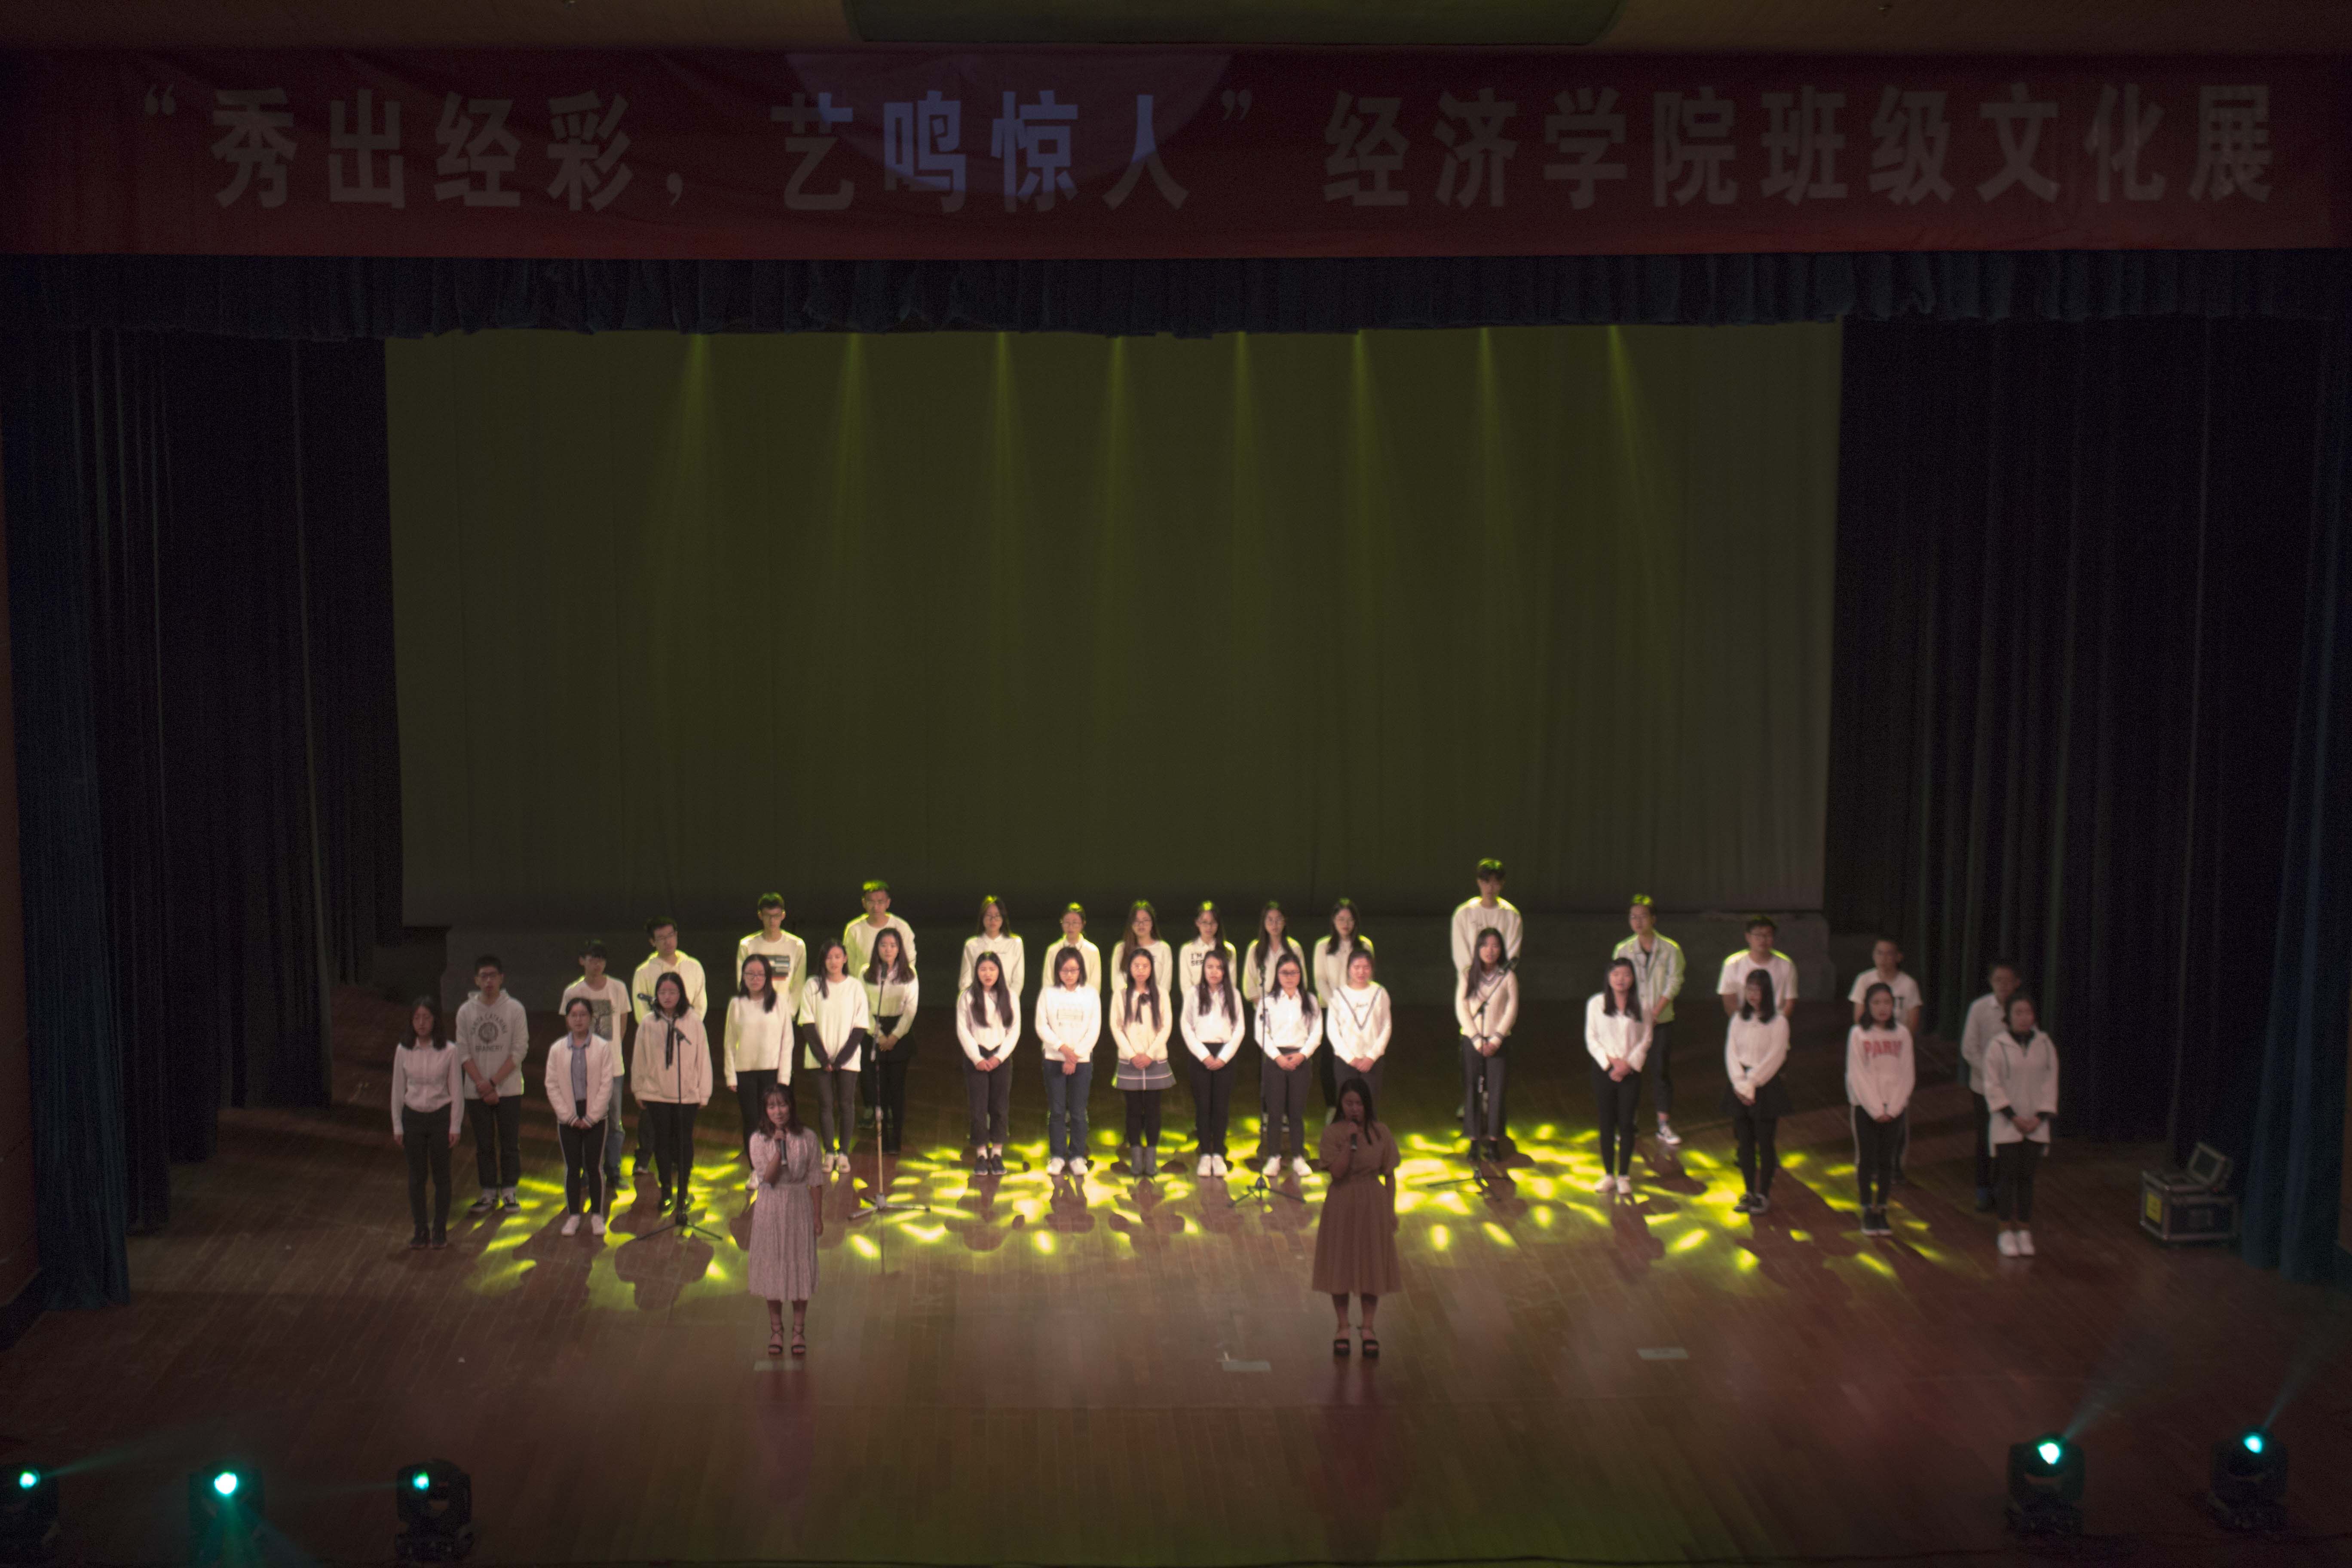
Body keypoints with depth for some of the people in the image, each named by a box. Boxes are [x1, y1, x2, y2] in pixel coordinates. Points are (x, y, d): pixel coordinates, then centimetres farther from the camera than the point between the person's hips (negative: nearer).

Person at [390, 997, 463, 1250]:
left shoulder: (449, 1051, -8)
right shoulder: (403, 1051, -2)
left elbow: (457, 1091, -3)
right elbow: (397, 1090, 5)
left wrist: (455, 1126, -5)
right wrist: (397, 1126, 4)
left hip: (440, 1117, -2)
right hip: (413, 1117, 2)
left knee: (441, 1175, 7)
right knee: (416, 1176, 8)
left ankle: (440, 1230, 20)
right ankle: (420, 1231, 19)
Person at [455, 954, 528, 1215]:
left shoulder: (515, 1009, -4)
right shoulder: (466, 1011, 2)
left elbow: (520, 1050, -7)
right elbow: (463, 1052, 1)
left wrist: (493, 1082, -12)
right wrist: (482, 1085, -11)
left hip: (509, 1089, -2)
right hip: (477, 1092, 2)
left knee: (510, 1143, 3)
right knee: (484, 1144, 7)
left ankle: (509, 1191, 13)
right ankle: (489, 1194, 15)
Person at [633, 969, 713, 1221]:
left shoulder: (693, 1022, -6)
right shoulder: (648, 1024, -3)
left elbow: (703, 1058, -1)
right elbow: (640, 1059, 6)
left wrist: (704, 1093, 1)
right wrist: (639, 1090, 10)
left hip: (687, 1094, -1)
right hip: (656, 1094, 1)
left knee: (684, 1141, 5)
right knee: (662, 1141, 8)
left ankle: (683, 1193, 17)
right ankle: (666, 1192, 21)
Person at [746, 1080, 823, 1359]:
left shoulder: (807, 1138, -6)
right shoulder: (758, 1140, -7)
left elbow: (816, 1179, -1)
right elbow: (767, 1177, -16)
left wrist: (818, 1216, -1)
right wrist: (778, 1148, -27)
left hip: (800, 1207, 0)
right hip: (771, 1210, 0)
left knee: (801, 1266, 6)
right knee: (772, 1266, 8)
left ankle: (799, 1330, 20)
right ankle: (776, 1330, 23)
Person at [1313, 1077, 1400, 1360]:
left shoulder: (1380, 1133, -2)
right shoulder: (1332, 1133, -7)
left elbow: (1389, 1176, 2)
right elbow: (1337, 1171, -16)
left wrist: (1391, 1210, -1)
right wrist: (1349, 1142, -25)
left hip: (1372, 1204, 1)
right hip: (1341, 1205, -1)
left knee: (1372, 1264, 7)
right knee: (1341, 1263, 6)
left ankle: (1369, 1328, 20)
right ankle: (1342, 1327, 20)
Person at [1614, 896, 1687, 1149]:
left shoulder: (1670, 949, -1)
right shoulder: (1623, 949, 3)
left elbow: (1673, 983, -5)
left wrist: (1654, 1014, -13)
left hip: (1661, 1021, -1)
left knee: (1661, 1070, -1)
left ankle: (1664, 1126, 5)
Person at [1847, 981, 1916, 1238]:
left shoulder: (1902, 1033, 1)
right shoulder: (1858, 1034, -6)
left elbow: (1907, 1074, 1)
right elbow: (1857, 1075, -7)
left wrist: (1892, 1109, -8)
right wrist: (1876, 1109, -12)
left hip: (1894, 1108, 2)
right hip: (1865, 1106, -2)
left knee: (1886, 1160, 6)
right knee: (1866, 1159, 0)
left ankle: (1881, 1210, 14)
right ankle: (1868, 1212, 9)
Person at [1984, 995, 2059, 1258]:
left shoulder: (2045, 1045, 3)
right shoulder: (1997, 1046, -6)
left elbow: (2050, 1083, 5)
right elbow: (1992, 1086, -6)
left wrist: (2040, 1116, -6)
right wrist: (2014, 1117, -11)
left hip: (2035, 1125, 2)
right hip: (2007, 1125, -2)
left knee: (2026, 1177, 5)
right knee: (2008, 1176, -1)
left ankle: (2025, 1231, 13)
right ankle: (2006, 1232, 8)